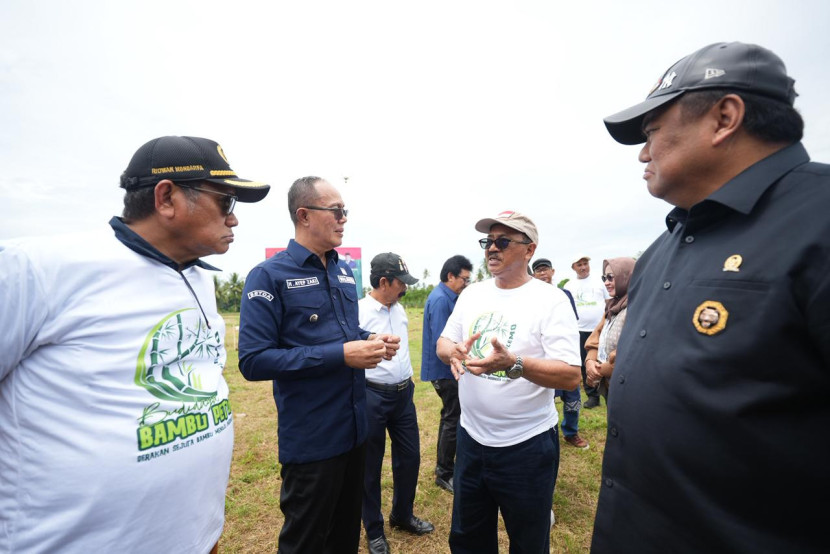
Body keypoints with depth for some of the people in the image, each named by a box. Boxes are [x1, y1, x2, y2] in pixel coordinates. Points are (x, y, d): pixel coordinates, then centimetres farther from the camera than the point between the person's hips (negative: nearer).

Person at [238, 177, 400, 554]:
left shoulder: (345, 272, 6)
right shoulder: (269, 276, -15)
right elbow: (253, 361, -21)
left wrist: (370, 340, -5)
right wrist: (340, 355, -25)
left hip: (356, 430, 7)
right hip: (310, 439, -6)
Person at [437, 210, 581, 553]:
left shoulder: (550, 300, -14)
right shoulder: (471, 294, 2)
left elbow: (571, 376, -19)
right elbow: (443, 342, 6)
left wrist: (514, 364, -35)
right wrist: (453, 352, -17)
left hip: (527, 446, -4)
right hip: (471, 438, 5)